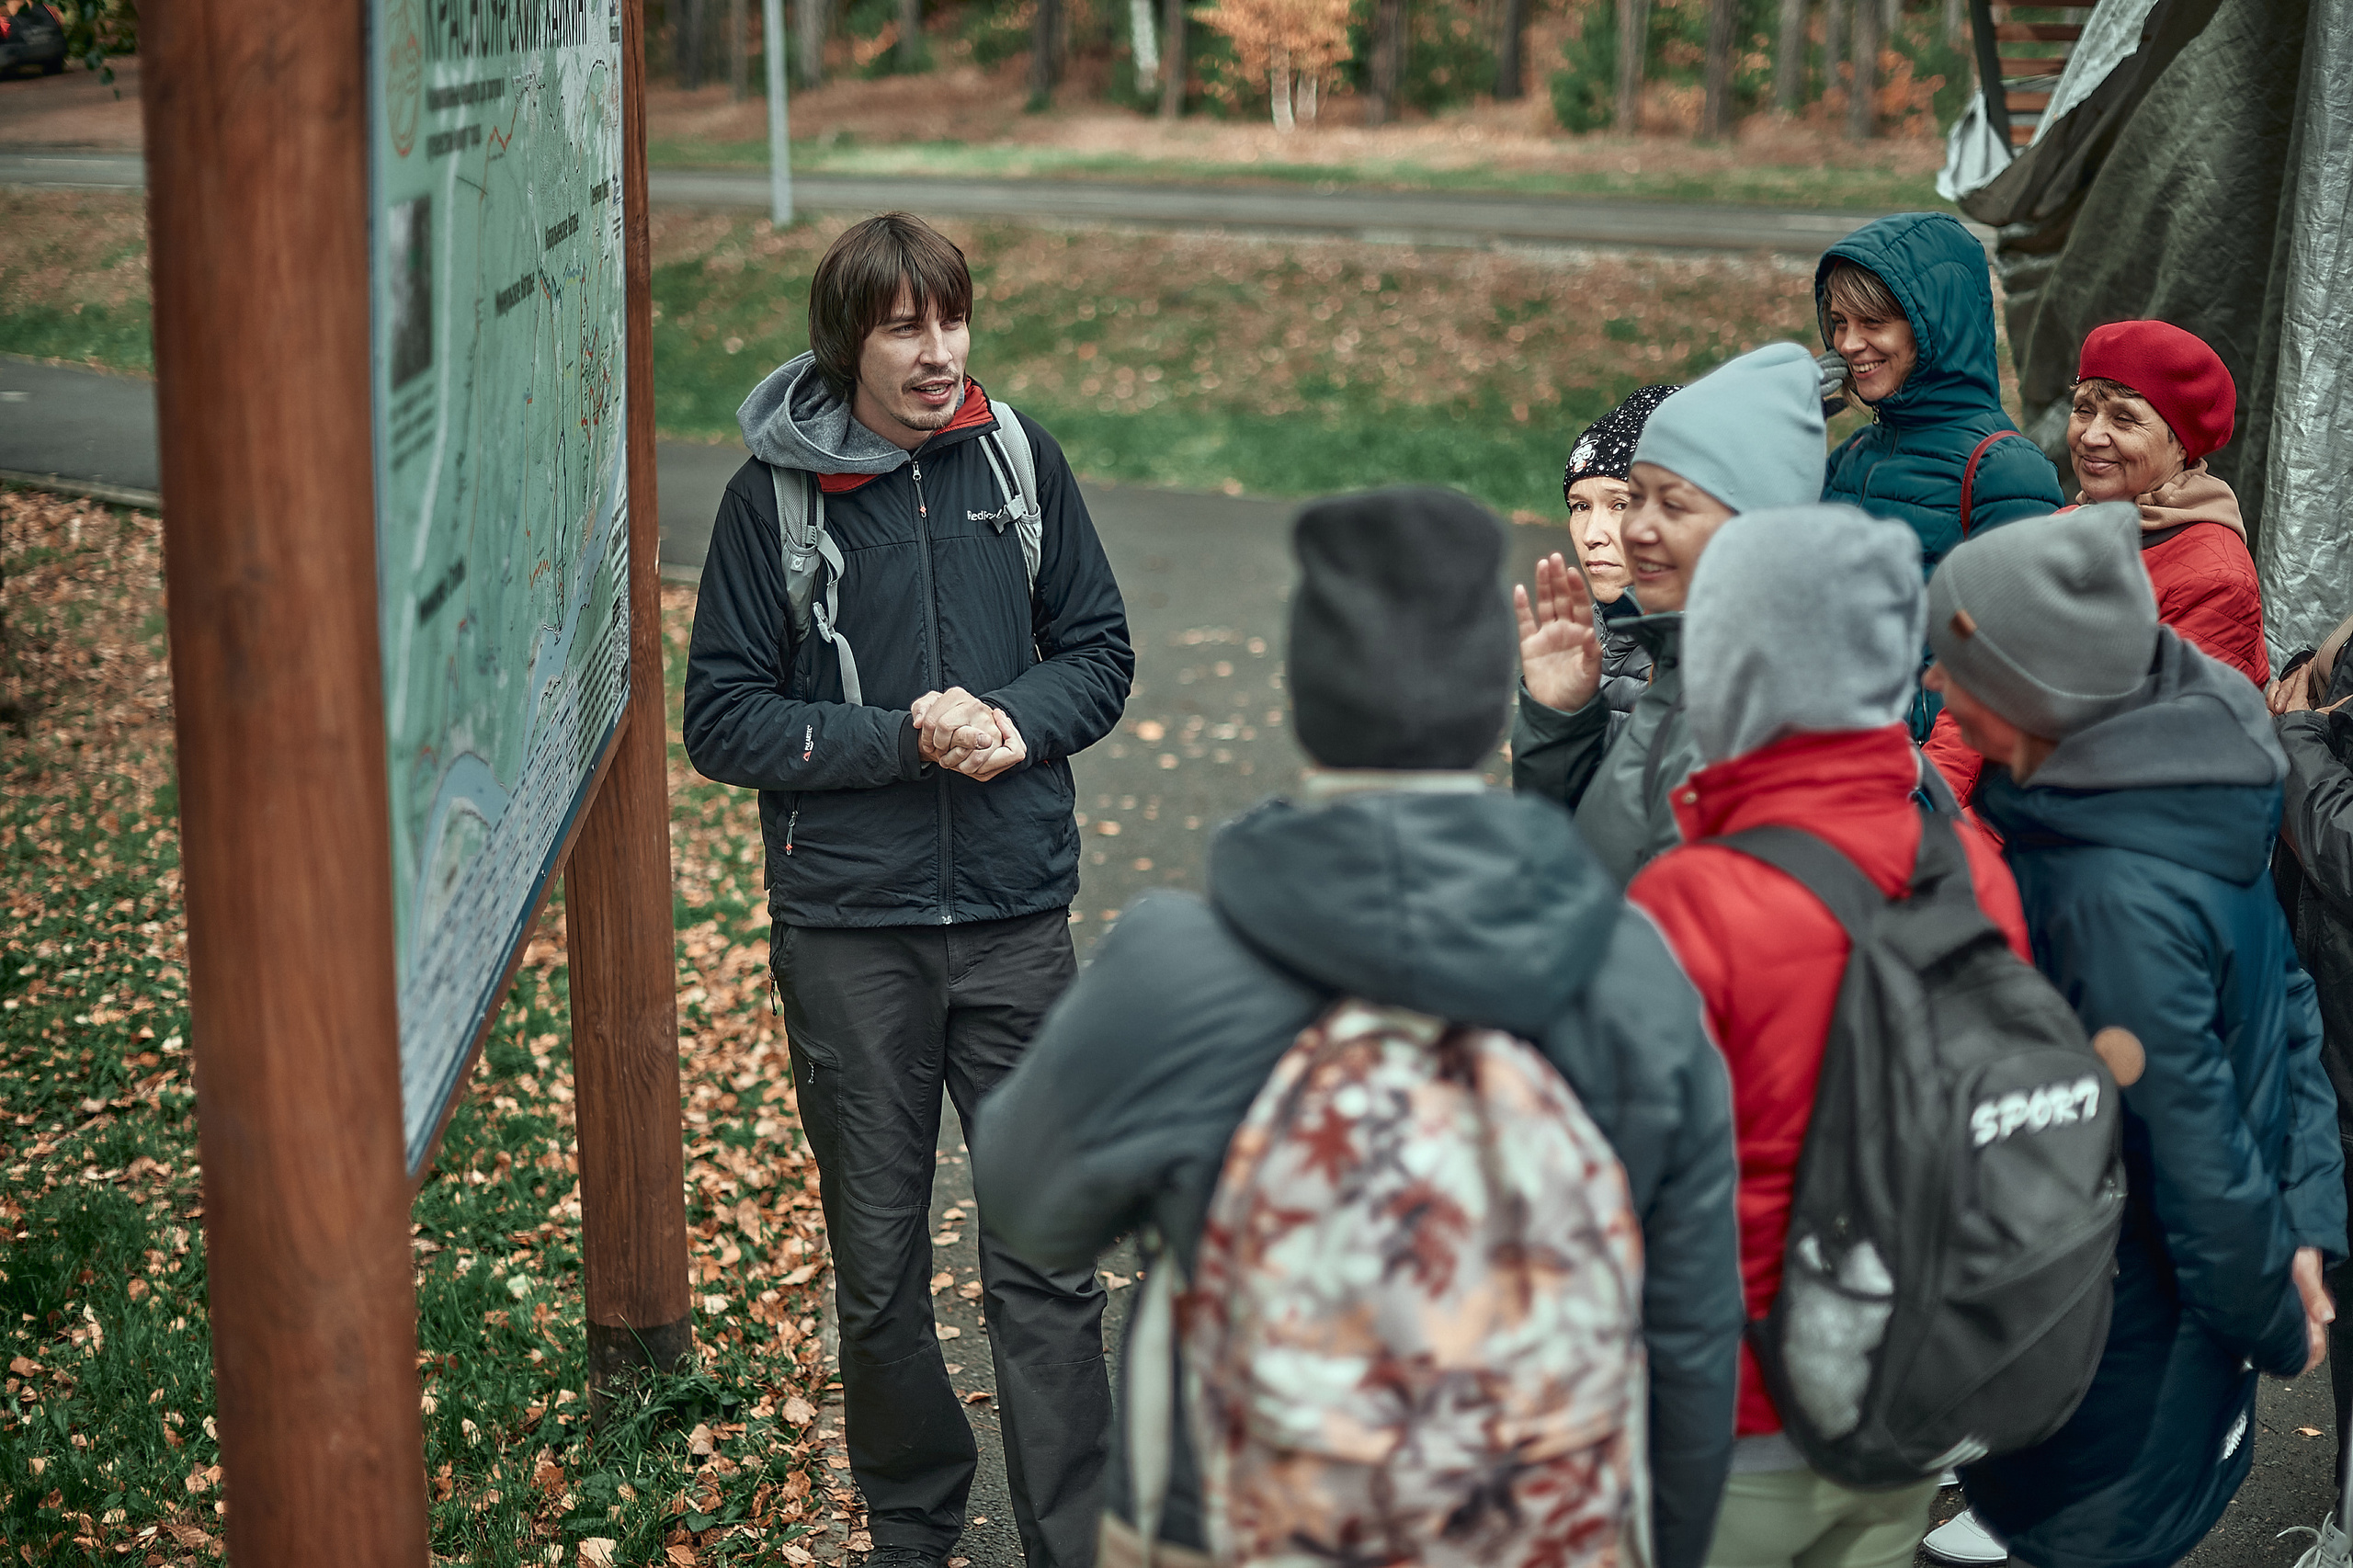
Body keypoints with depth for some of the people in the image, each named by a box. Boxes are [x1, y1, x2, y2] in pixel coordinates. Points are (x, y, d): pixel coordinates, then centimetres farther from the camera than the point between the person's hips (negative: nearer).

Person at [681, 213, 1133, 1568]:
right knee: (879, 1267, 11)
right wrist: (900, 740, -16)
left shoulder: (1018, 460, 2)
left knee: (1051, 1256, 2)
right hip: (849, 932, -1)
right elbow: (723, 717, -5)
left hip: (1016, 919, 1)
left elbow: (1101, 650, 8)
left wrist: (1015, 726, -12)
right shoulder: (775, 493, -5)